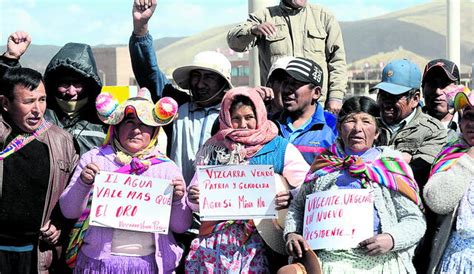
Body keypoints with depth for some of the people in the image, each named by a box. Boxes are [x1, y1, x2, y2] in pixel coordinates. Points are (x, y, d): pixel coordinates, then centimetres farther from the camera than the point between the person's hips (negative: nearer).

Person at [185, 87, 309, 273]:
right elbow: (196, 203, 14)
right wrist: (194, 198, -8)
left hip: (258, 241, -2)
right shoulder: (214, 149, 12)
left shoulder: (281, 149, 5)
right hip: (214, 239, 2)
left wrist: (289, 198, -21)